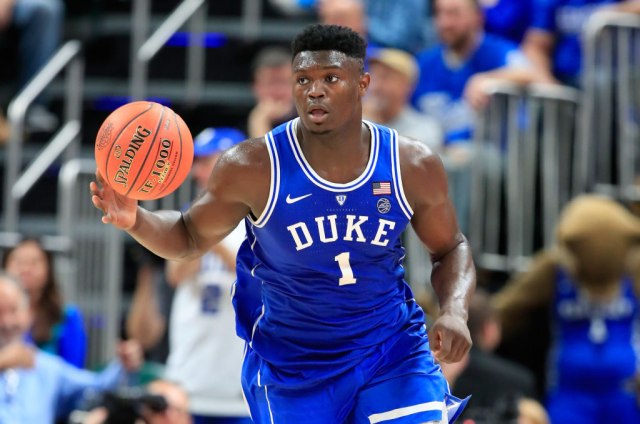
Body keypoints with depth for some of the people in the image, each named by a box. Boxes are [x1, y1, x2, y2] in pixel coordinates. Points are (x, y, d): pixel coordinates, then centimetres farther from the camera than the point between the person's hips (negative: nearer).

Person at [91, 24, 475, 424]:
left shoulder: (413, 166, -11)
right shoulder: (254, 167, -17)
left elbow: (451, 248, 6)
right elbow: (191, 235, -2)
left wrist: (455, 312, -13)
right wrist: (136, 221, -23)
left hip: (393, 348, 1)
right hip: (292, 367, -1)